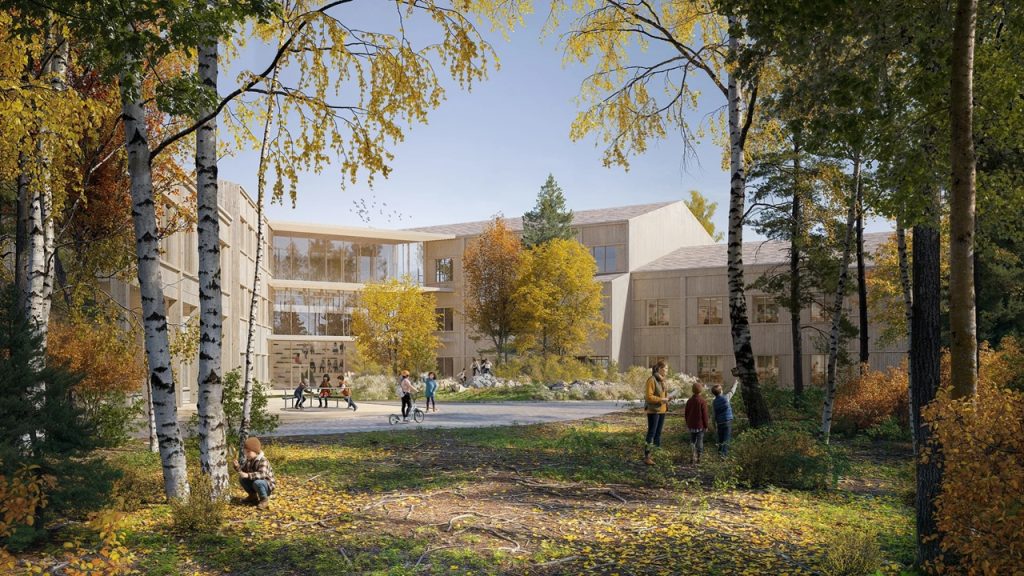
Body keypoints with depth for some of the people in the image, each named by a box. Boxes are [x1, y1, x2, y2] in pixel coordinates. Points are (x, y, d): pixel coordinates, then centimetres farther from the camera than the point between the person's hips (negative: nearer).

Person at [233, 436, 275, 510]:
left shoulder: (263, 461, -26)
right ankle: (253, 495, 13)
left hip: (267, 485, -8)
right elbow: (243, 470, 5)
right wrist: (237, 466, -15)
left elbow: (262, 474, -40)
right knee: (241, 478, -4)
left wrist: (248, 475, -47)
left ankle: (264, 499, -11)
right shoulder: (248, 460, 0)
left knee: (257, 482, -37)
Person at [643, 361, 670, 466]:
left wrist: (666, 398, 4)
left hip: (662, 410, 9)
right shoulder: (651, 380, -15)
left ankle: (650, 454, 20)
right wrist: (661, 399, -21)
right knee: (651, 433, -8)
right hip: (653, 410, -9)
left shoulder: (662, 380, 10)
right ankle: (646, 457, -5)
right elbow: (648, 396, -19)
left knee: (658, 433, 12)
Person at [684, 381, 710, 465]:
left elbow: (686, 413, 10)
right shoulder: (702, 401, -12)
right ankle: (698, 459, 4)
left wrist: (687, 423, 21)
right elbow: (705, 415, -11)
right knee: (700, 441, 2)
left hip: (691, 425, 5)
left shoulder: (689, 401, 4)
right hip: (700, 425, -5)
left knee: (692, 441, 12)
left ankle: (692, 458, 10)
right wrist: (706, 426, -3)